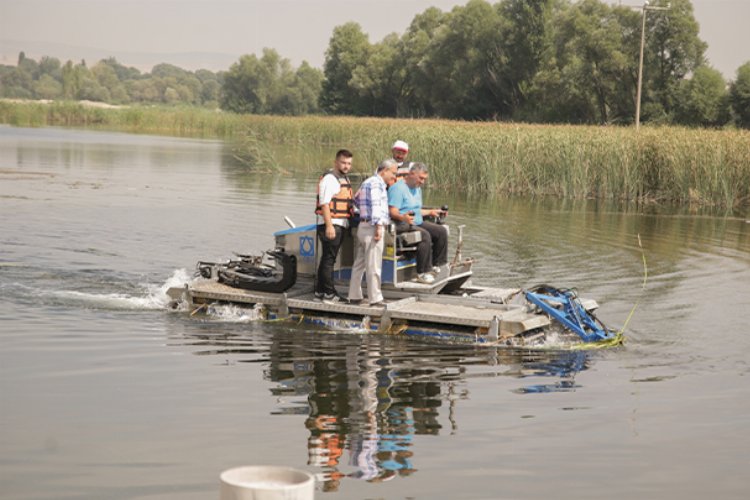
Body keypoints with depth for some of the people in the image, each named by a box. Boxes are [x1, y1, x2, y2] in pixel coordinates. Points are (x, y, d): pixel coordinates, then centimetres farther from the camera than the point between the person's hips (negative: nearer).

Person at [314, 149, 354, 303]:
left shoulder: (344, 179, 18)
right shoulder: (329, 178, -12)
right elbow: (324, 203, -19)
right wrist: (329, 226, -25)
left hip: (340, 225, 10)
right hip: (330, 225, -10)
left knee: (327, 259, 13)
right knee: (329, 259, -8)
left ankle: (320, 292, 19)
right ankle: (329, 293, -8)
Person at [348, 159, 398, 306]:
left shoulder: (367, 182, 21)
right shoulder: (376, 183, -11)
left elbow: (356, 199, 32)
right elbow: (375, 204, -20)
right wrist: (378, 225, -24)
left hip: (363, 227, 10)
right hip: (372, 227, -10)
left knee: (359, 264, 12)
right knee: (373, 266, -8)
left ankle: (354, 297, 17)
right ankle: (375, 299, -7)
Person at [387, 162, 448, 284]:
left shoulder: (417, 189, 20)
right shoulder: (398, 188, -12)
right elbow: (392, 212, -23)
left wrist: (430, 212, 35)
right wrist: (403, 217, -42)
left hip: (418, 223, 10)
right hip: (402, 225, -10)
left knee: (441, 231, -4)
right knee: (425, 235, -33)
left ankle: (436, 265, 3)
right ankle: (422, 273, -31)